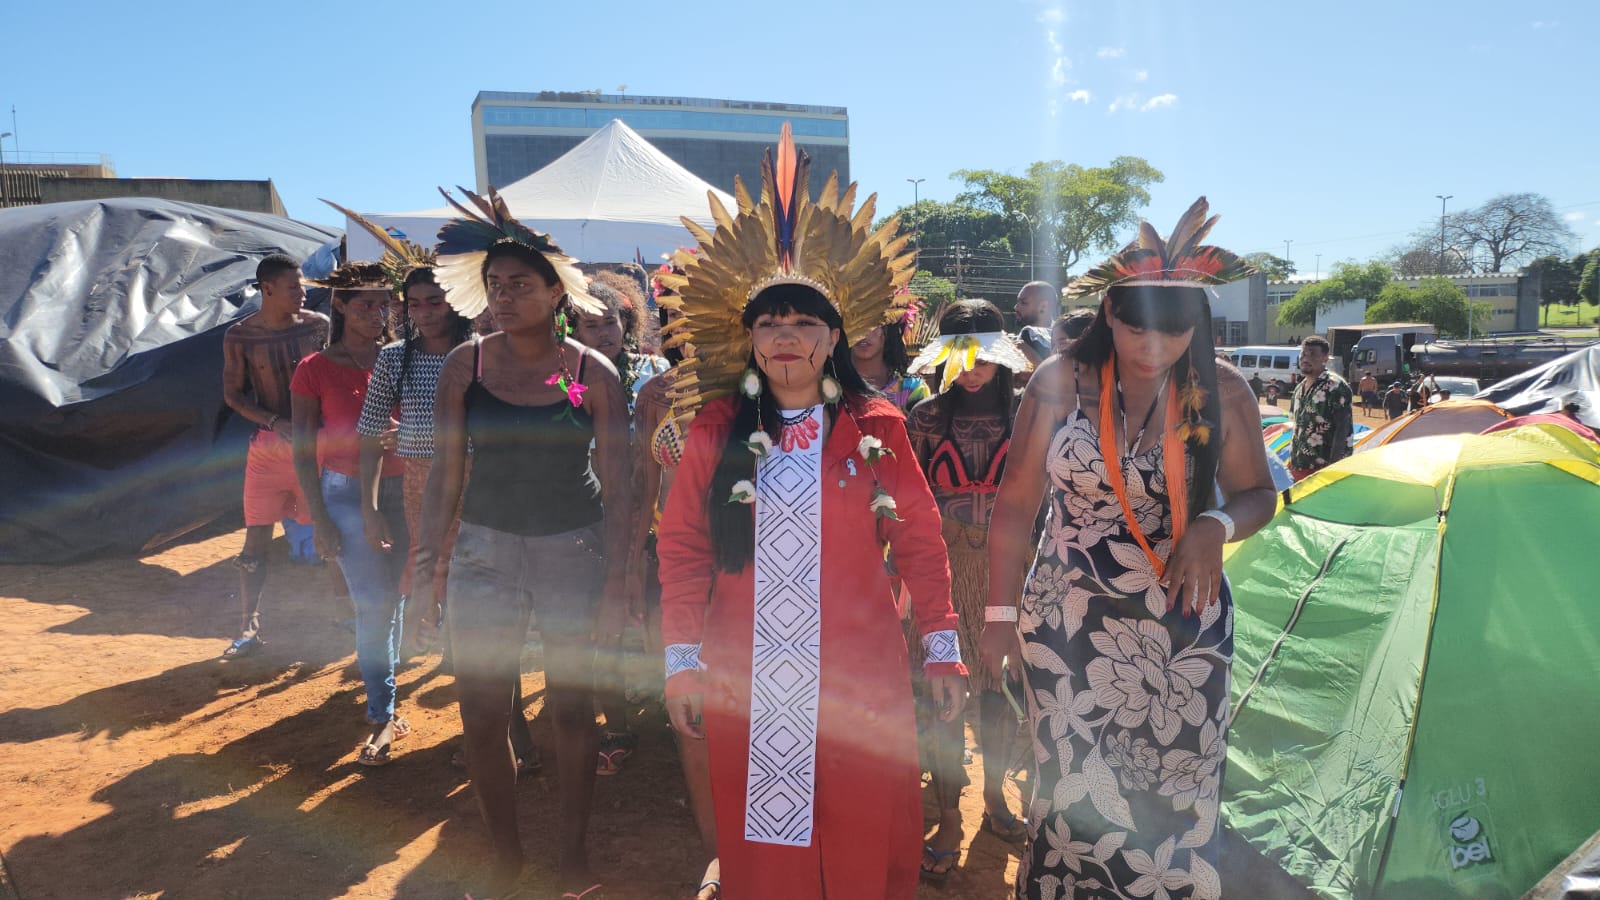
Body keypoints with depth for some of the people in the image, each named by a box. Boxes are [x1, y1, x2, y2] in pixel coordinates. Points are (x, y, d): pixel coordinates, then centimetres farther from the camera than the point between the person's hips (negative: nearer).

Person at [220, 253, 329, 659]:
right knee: (256, 539, 2)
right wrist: (277, 423, -13)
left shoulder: (318, 325, -1)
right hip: (268, 448, 0)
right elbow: (233, 394, 1)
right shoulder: (239, 336, -3)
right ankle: (249, 627, 10)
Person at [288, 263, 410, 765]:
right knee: (373, 604, -8)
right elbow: (304, 450, -3)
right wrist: (319, 519, -7)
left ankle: (385, 701, 26)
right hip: (347, 493, -3)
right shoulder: (315, 370, -4)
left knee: (390, 601, 10)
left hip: (399, 489, 3)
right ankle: (383, 717, 5)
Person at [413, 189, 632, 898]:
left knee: (572, 711, 9)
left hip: (574, 548, -1)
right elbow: (446, 474, 2)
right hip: (484, 549, 2)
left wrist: (616, 586, -9)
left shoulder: (593, 374, -7)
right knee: (481, 718, 5)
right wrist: (425, 568, -2)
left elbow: (617, 488, -6)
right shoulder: (465, 366, -1)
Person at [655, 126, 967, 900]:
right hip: (746, 677, 1)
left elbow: (919, 541, 1)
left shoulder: (875, 428, -2)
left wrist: (942, 648, 0)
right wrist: (681, 659, -2)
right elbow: (681, 547, 2)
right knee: (760, 837, 13)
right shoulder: (716, 431, 1)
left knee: (863, 837, 10)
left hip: (858, 675, -1)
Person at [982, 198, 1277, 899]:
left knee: (1177, 801, 9)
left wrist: (1216, 526, -16)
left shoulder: (1220, 391, -3)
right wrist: (1001, 615, -1)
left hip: (1183, 631, 2)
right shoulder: (1060, 383, -7)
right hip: (1071, 628, -1)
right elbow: (1015, 502, -2)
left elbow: (1257, 495, 7)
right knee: (1077, 796, 5)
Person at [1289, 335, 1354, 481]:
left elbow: (1342, 429, -15)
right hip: (1298, 467, 8)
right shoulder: (1299, 388, 15)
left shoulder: (1336, 387, -10)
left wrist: (1333, 467, -20)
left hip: (1322, 468, -8)